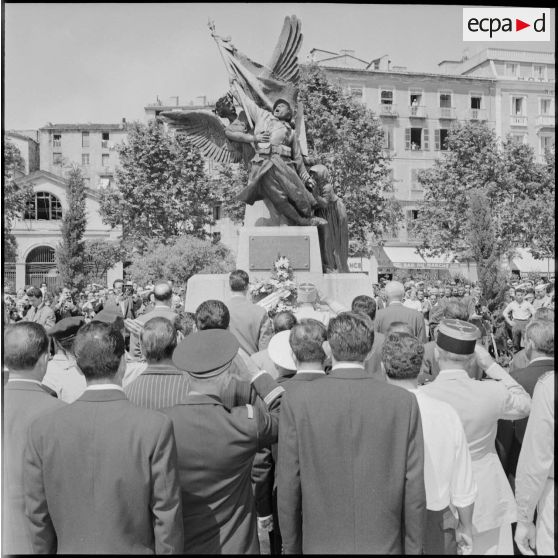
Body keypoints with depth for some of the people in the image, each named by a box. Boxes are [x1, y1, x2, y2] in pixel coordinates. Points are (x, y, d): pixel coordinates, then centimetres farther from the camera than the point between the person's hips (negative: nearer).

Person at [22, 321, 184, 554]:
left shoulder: (43, 429, -12)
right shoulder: (156, 427, -20)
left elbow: (37, 515, -2)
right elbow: (166, 515, -13)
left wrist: (47, 550, 12)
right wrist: (170, 550, 1)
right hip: (134, 549, -2)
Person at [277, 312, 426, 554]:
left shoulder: (296, 400, -15)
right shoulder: (405, 402, -12)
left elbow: (288, 487, -9)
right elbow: (414, 488, -7)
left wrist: (291, 546, 4)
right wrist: (413, 547, 6)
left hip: (321, 543, 0)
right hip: (384, 543, 1)